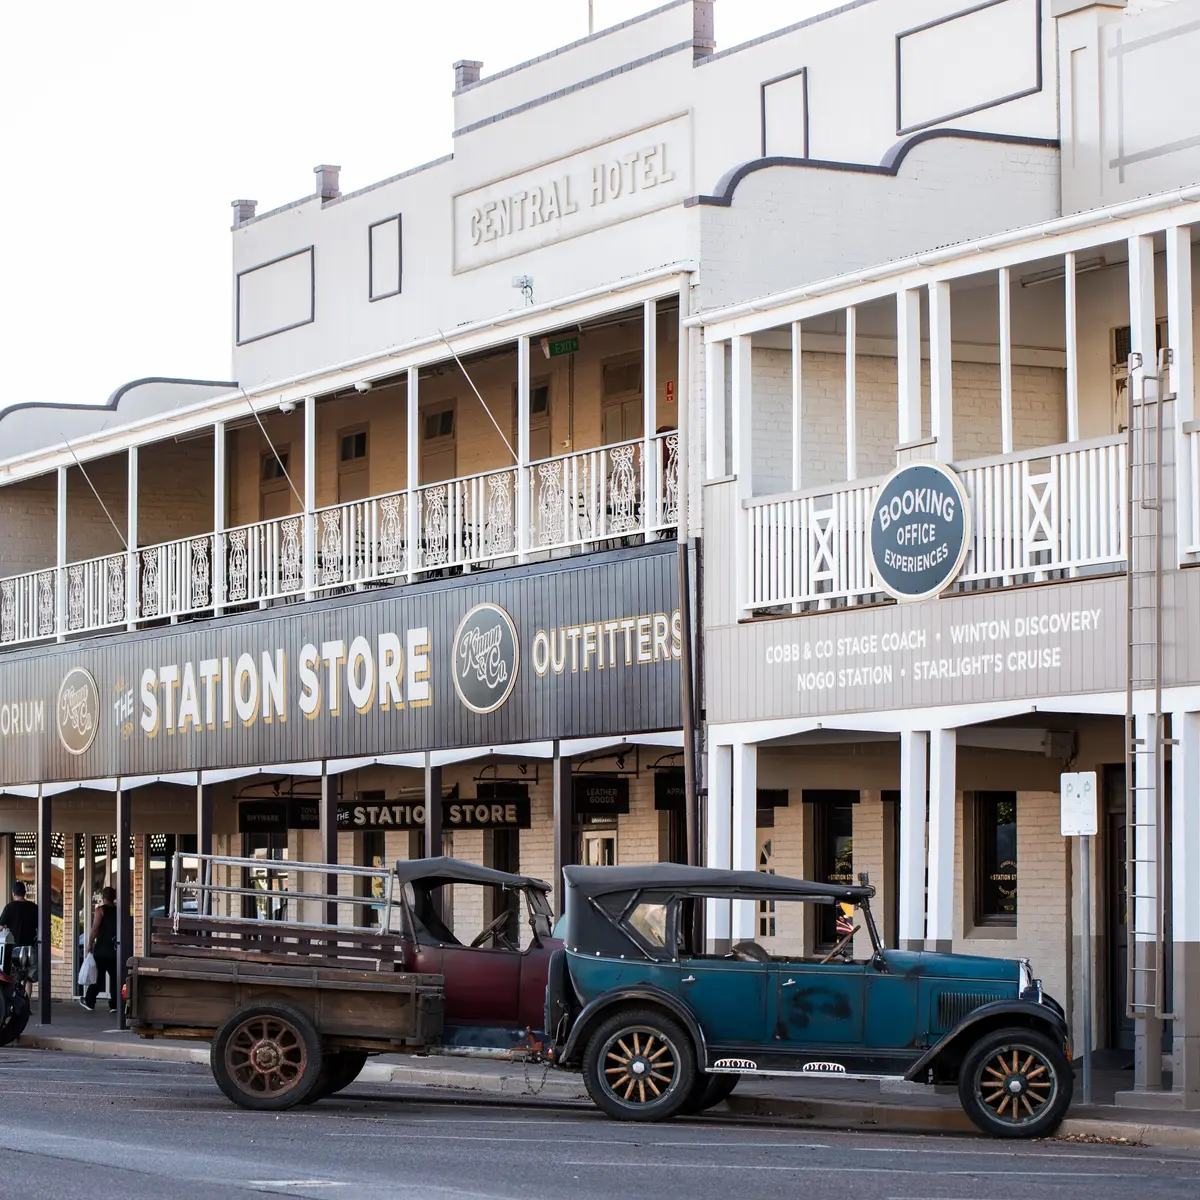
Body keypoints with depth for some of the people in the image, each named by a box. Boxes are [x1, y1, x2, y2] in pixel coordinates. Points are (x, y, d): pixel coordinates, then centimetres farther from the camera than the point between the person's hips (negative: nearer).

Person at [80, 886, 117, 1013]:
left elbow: (95, 928, -12)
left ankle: (89, 1002, 12)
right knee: (115, 977, 5)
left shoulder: (100, 910, -6)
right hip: (115, 949, 3)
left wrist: (90, 944, -5)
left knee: (97, 977, 5)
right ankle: (114, 1005, 2)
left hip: (101, 949, -3)